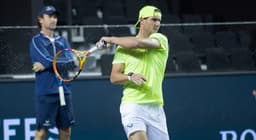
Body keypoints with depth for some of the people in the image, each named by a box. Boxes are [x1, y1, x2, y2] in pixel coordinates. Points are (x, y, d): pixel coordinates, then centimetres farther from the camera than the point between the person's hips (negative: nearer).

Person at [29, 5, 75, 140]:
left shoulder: (62, 41, 16)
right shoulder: (36, 41, 1)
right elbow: (47, 60, -15)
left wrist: (47, 65, -8)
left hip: (64, 92, 5)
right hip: (46, 92, -5)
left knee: (66, 129, 7)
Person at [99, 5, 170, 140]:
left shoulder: (161, 39, 4)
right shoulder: (123, 47, 7)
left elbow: (138, 43, -15)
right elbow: (114, 77, 2)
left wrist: (112, 39, -3)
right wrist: (131, 77, -18)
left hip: (155, 107, 2)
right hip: (132, 105, -2)